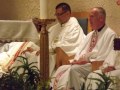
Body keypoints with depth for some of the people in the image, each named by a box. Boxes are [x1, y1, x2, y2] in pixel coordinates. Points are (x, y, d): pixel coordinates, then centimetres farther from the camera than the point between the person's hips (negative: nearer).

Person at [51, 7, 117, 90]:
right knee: (62, 69, -12)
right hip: (82, 63, 8)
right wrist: (77, 60, -1)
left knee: (74, 69, -30)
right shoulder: (90, 35, 22)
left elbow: (104, 58, -13)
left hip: (95, 65, -8)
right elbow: (81, 51, 20)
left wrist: (87, 60, -16)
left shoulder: (110, 34, -5)